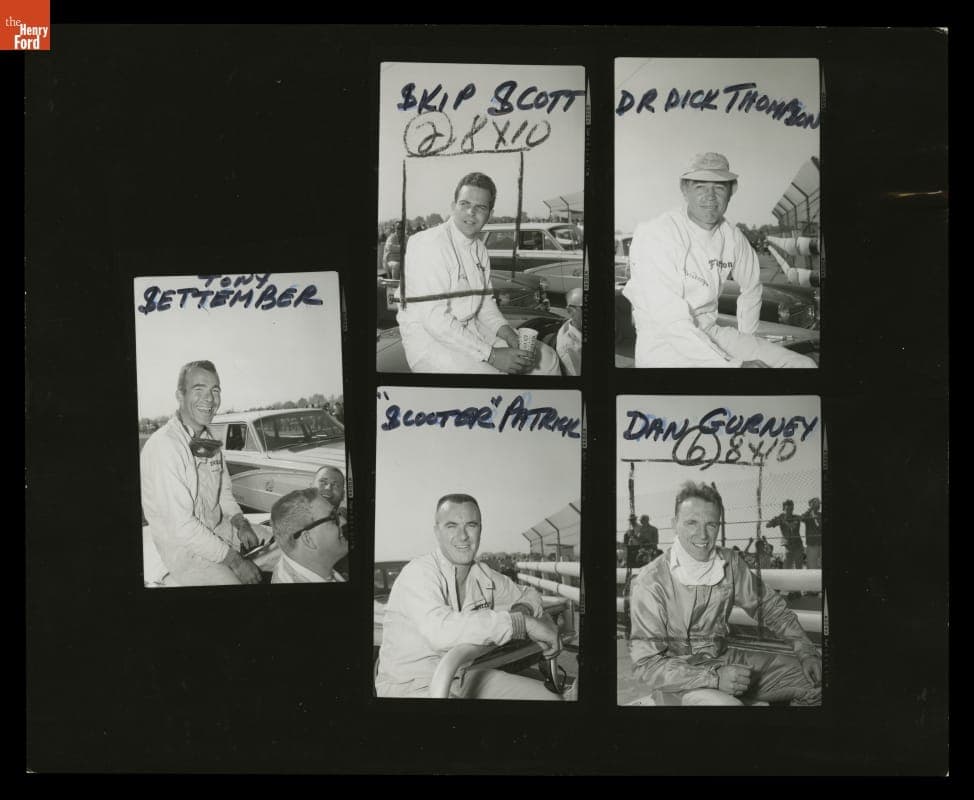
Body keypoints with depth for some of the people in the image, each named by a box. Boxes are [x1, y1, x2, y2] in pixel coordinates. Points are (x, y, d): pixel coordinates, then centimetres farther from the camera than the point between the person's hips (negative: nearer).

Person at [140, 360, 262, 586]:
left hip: (217, 529, 9)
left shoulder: (207, 440, 8)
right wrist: (234, 561, -22)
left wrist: (241, 524, -5)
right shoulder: (164, 446, -22)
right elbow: (181, 525, -25)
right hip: (182, 547, -9)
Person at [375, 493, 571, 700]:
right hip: (409, 686, -7)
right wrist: (522, 622, -33)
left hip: (463, 677, 7)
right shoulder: (418, 573, -19)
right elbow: (440, 630, -37)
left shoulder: (483, 575, 4)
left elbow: (526, 594, 23)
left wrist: (524, 609, -5)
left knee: (550, 697, -5)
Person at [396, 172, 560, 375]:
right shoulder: (429, 244, -18)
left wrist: (509, 335, -4)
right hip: (428, 338, -9)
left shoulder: (479, 248, 12)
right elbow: (434, 319, -24)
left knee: (546, 358, 5)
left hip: (470, 331, 9)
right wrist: (491, 355, -22)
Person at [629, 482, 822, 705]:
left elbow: (769, 606, 14)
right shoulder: (650, 583, -19)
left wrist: (805, 651, 0)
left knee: (815, 679, 0)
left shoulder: (731, 563, -1)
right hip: (678, 678, -6)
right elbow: (647, 664, -19)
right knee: (726, 703, -37)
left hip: (725, 659, 6)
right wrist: (715, 678, -28)